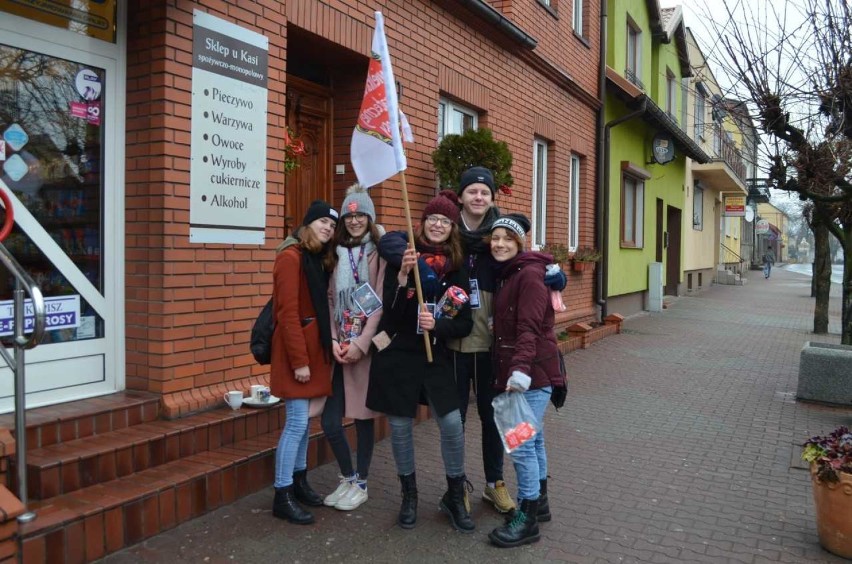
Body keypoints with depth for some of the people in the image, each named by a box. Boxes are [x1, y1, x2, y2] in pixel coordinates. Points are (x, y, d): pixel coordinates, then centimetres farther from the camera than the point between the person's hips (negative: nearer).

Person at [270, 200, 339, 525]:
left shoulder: (320, 258, 14)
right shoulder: (291, 257, -13)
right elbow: (287, 313, -18)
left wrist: (322, 348, 4)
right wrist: (299, 360, -20)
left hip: (314, 344, 9)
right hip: (296, 347, -8)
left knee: (303, 419, 15)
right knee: (297, 421, -6)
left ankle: (299, 481, 27)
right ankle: (282, 496, 4)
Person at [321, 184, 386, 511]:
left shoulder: (380, 252, -3)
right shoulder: (337, 253, 11)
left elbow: (382, 302, -9)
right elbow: (330, 299, 8)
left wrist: (361, 343, -15)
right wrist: (333, 340, -4)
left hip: (367, 344, -4)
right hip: (339, 346, 4)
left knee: (363, 416, 6)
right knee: (330, 421, 2)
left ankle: (361, 484, 25)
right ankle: (347, 477, 26)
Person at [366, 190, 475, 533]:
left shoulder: (457, 267, 1)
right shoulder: (401, 258, -3)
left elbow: (464, 323, -1)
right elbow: (390, 312, -11)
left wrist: (436, 325, -19)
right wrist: (403, 274, -24)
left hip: (435, 356, 1)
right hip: (397, 355, -1)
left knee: (452, 424, -6)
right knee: (400, 426, 8)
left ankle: (455, 497, 17)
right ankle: (409, 495, 29)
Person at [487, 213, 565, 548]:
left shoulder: (530, 273, -15)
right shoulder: (504, 275, 14)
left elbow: (529, 328, -25)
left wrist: (521, 368, -36)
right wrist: (512, 369, 7)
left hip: (533, 372, -9)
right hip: (515, 370, 9)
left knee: (521, 444, -6)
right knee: (532, 439, 18)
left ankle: (527, 519, 6)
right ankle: (539, 502, 32)